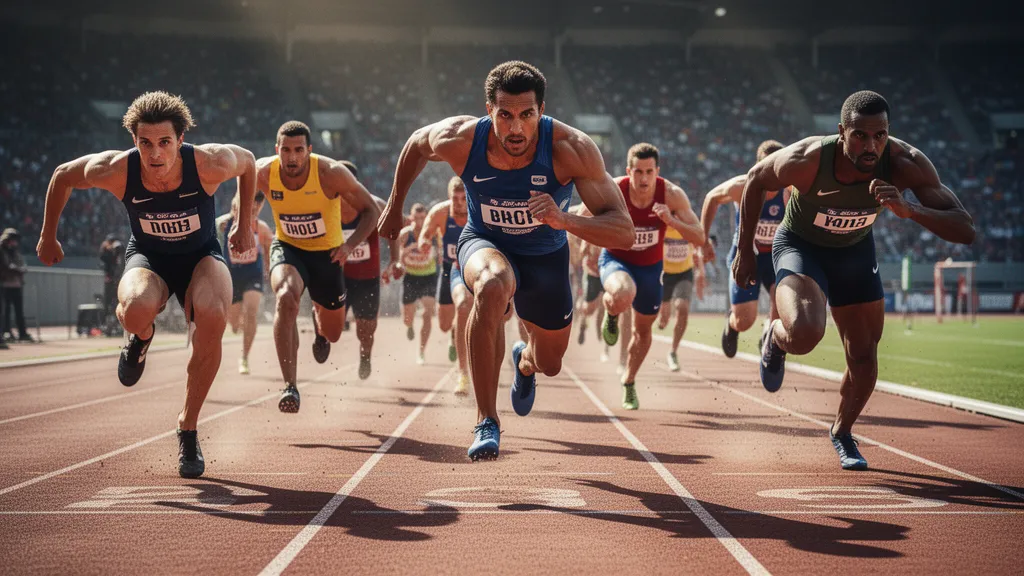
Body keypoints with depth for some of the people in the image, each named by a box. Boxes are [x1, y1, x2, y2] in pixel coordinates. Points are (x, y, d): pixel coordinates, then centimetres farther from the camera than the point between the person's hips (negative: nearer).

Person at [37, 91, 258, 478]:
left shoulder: (209, 164, -27)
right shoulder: (115, 170, -25)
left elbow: (248, 161, -3)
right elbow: (62, 176, -4)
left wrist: (244, 225, 7)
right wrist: (48, 237, 8)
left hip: (201, 256, 0)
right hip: (147, 257, 0)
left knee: (212, 317, -34)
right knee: (137, 309, -38)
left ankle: (188, 429, -11)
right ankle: (141, 338, 7)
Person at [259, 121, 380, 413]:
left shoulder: (331, 173, -26)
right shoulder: (263, 172, -20)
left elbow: (371, 210, -17)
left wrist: (350, 244, -32)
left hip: (327, 253, 0)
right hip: (287, 247, 0)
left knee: (332, 333, 13)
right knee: (286, 298, -34)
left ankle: (319, 322, 56)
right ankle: (290, 386, -31)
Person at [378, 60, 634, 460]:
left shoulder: (572, 149, -34)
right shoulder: (459, 140, -29)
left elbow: (624, 232, -35)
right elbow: (416, 144, -3)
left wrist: (565, 221, -52)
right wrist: (395, 206, 9)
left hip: (546, 255, 2)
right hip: (485, 243, -1)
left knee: (550, 364, 18)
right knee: (492, 286, -39)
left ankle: (525, 362, 61)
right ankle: (486, 423, -28)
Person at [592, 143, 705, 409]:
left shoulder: (672, 195, -22)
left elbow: (699, 237, -22)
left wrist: (671, 220, -38)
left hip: (650, 266, 3)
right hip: (616, 260, -3)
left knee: (643, 330, 16)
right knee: (623, 296, -38)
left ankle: (629, 383, 43)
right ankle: (611, 315, 1)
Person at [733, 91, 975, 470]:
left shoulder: (907, 164, -30)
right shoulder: (806, 160, -35)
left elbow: (965, 231, -31)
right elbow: (756, 179, -12)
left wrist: (909, 210, -48)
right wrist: (745, 252, -6)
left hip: (855, 251, 3)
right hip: (800, 245, -3)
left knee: (864, 358, 9)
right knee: (804, 334, -31)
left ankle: (841, 432, 39)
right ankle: (775, 338, 8)